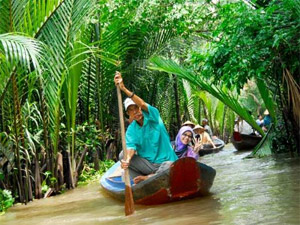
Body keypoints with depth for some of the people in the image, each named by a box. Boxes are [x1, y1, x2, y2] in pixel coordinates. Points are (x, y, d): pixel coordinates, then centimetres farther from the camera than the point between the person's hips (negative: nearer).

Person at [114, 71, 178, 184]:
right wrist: (127, 159, -40)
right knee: (123, 155, -18)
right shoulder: (131, 130, 2)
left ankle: (147, 178, -9)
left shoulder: (153, 116, -7)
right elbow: (131, 147, -14)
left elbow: (143, 104, -27)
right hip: (146, 164, 3)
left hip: (166, 161, -3)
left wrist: (124, 89, -42)